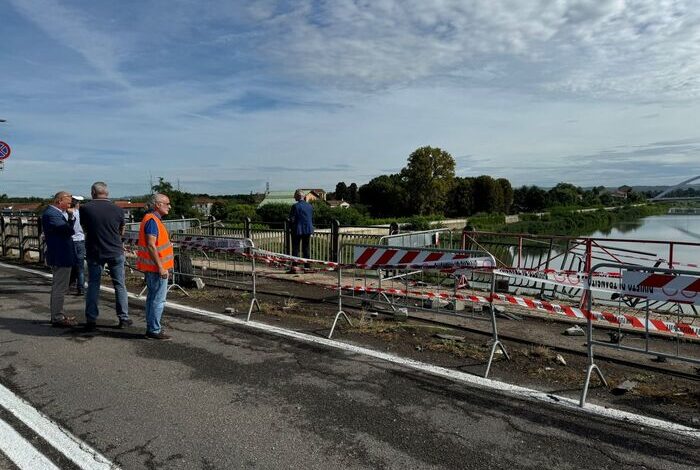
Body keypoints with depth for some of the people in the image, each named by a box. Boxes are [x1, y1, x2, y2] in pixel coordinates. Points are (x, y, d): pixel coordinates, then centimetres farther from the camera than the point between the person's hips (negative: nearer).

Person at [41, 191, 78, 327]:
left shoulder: (55, 212, 12)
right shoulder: (51, 214, -19)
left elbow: (68, 227, 12)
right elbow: (68, 230, -25)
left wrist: (70, 216, -3)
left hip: (59, 257, 11)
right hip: (60, 257, -11)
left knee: (58, 287, 20)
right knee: (60, 289, -4)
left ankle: (57, 315, 32)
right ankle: (57, 318, 3)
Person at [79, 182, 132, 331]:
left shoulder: (85, 208, -6)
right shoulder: (117, 209, -4)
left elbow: (85, 229, 9)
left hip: (94, 252, 0)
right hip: (115, 252, 0)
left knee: (93, 285, 9)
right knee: (120, 285, 7)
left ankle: (91, 320, 10)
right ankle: (123, 318, 10)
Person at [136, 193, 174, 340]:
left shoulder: (154, 219, 14)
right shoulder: (152, 220, -18)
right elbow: (151, 246, -24)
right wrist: (161, 267, -23)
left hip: (152, 267, 11)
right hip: (156, 267, -11)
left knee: (152, 297, 16)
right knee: (159, 300, -5)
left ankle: (151, 327, 26)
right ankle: (154, 330, 2)